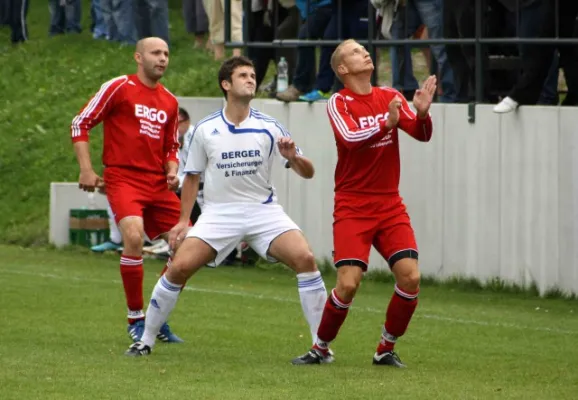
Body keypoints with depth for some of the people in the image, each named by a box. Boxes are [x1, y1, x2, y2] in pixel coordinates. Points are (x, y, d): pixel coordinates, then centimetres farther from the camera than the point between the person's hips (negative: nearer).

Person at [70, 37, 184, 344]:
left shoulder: (169, 102, 14)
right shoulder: (119, 88, -3)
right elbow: (80, 124, -2)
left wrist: (172, 172, 4)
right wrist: (86, 169, -9)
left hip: (158, 184, 6)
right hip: (123, 179, -6)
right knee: (134, 236, -29)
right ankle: (136, 318, -14)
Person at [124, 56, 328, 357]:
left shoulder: (268, 128, -1)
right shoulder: (205, 130, 0)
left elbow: (307, 173, 0)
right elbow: (192, 176, 12)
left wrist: (293, 157, -22)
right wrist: (183, 220, 7)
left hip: (263, 210, 0)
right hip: (219, 213, 0)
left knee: (304, 258, -22)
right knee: (179, 267, -16)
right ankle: (145, 340, 2)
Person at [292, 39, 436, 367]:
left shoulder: (390, 97, 7)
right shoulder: (339, 103, -5)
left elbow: (422, 134, -2)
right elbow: (351, 138, -22)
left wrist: (422, 112, -23)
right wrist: (387, 124, -37)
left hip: (390, 205, 4)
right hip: (352, 207, -4)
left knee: (410, 277, -10)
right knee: (349, 283, -14)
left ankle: (386, 349, 8)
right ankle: (321, 349, 7)